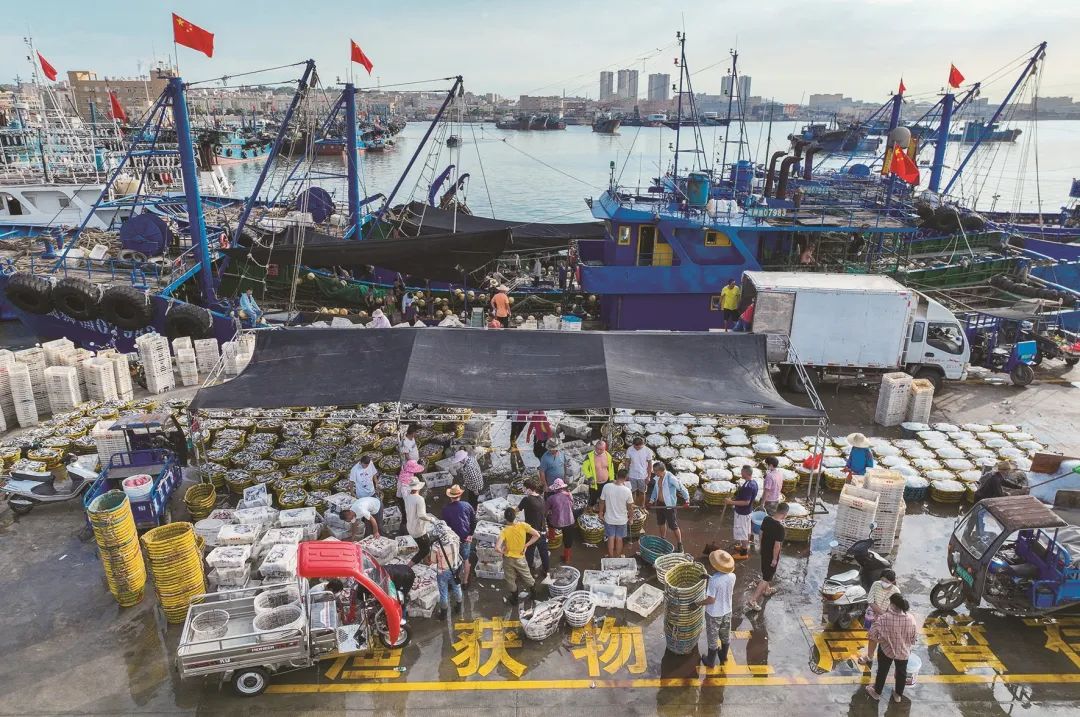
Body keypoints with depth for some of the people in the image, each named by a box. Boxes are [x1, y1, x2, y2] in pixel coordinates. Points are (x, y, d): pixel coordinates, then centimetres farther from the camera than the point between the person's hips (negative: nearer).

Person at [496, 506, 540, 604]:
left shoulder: (504, 531, -23)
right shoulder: (523, 526, -20)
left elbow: (497, 547, -32)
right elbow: (537, 535, -16)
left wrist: (503, 551, -11)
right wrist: (526, 545, -9)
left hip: (508, 559, -1)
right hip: (520, 559, 1)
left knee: (510, 580, 21)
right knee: (527, 577, 25)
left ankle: (514, 598, 36)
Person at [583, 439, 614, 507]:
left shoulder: (608, 456, -2)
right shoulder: (590, 456, -15)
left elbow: (611, 469, 8)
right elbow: (584, 468, -13)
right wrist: (589, 477, -24)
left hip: (605, 483, 4)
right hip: (594, 484, -4)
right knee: (592, 501, 7)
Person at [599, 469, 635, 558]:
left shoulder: (606, 486, -18)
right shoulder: (627, 490, -21)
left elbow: (602, 502, -7)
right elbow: (630, 507, -9)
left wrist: (601, 514, 8)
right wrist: (630, 517, 8)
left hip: (609, 518, 1)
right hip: (622, 519, -1)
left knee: (611, 538, 16)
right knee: (619, 539, 17)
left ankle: (611, 558, 27)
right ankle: (618, 558, 30)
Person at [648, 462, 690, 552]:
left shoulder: (670, 478, -25)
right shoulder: (658, 478, -1)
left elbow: (682, 488, -19)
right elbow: (655, 489, 14)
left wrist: (686, 499, -19)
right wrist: (651, 500, 8)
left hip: (669, 505, -8)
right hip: (659, 504, 8)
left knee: (673, 526, 1)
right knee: (661, 523, 23)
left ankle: (680, 546, 14)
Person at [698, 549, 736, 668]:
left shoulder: (713, 580, -33)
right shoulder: (732, 576, -16)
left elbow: (711, 600, -27)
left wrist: (697, 603, -12)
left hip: (714, 614, -5)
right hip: (727, 612, 5)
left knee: (712, 638, 17)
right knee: (725, 636, 27)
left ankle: (711, 661, 36)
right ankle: (723, 656, 48)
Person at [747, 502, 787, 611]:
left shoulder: (766, 519, -8)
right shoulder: (780, 527, -30)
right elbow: (777, 545, -25)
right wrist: (775, 559, -14)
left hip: (764, 550, 8)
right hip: (772, 554, -8)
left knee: (766, 571, 30)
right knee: (766, 578, 2)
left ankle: (766, 589, 54)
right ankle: (753, 601, 0)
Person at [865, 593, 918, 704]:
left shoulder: (884, 618, -29)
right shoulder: (911, 619, -18)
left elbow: (873, 632, -25)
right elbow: (914, 636, -4)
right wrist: (907, 644, 14)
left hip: (886, 650, -2)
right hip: (903, 651, 2)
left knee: (882, 671, 19)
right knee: (901, 672, 24)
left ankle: (877, 692, 37)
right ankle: (898, 695, 42)